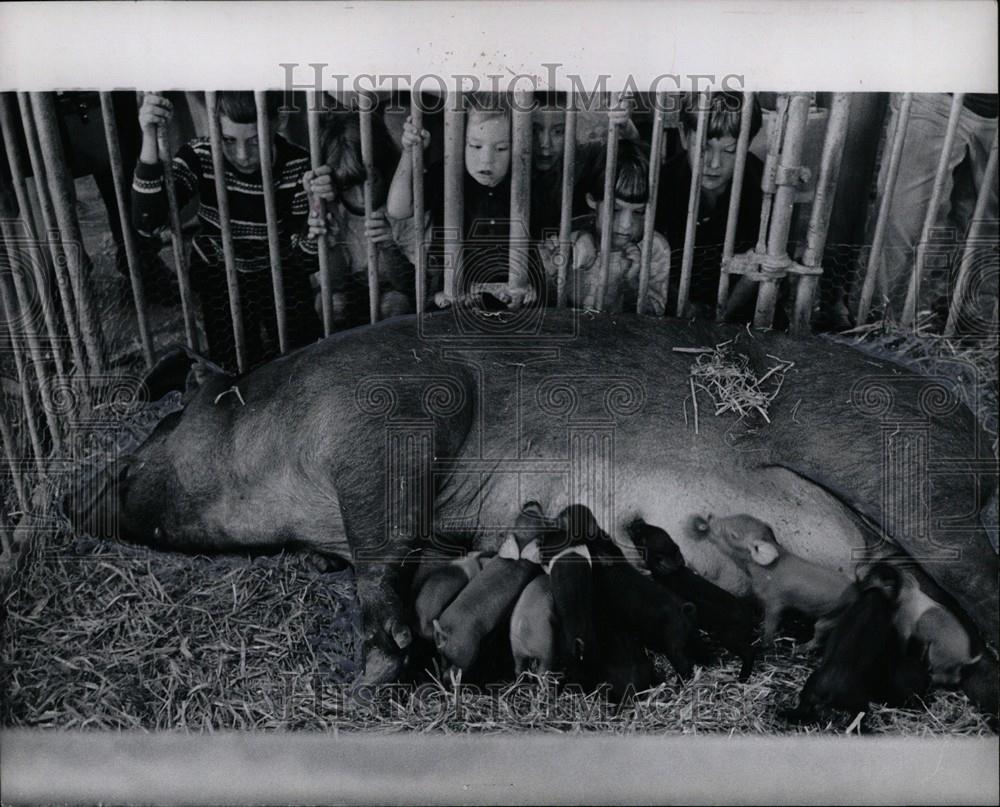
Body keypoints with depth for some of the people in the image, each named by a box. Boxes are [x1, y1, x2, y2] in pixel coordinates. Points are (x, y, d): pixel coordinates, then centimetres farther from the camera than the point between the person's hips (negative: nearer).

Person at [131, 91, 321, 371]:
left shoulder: (298, 166, -23)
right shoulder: (200, 157, -22)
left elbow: (305, 253, -21)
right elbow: (146, 223, -31)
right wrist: (150, 137, -40)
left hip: (280, 273, 0)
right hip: (219, 274, 0)